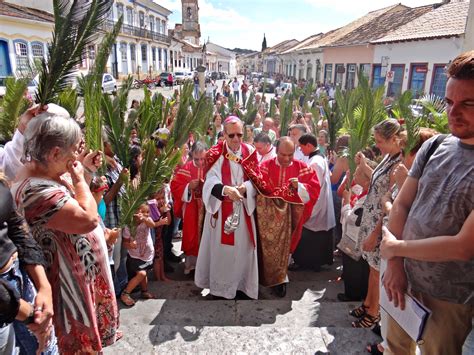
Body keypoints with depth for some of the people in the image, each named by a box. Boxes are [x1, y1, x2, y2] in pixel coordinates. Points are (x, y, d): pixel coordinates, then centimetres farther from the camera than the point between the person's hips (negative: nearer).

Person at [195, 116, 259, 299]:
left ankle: (242, 283, 27)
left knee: (242, 246, 9)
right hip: (221, 209, -2)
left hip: (243, 209, 3)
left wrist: (245, 187, -22)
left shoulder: (250, 152, 3)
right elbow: (211, 181, -16)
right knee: (221, 247, 4)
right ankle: (220, 284, 22)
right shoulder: (215, 154, -6)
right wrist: (225, 189, -36)